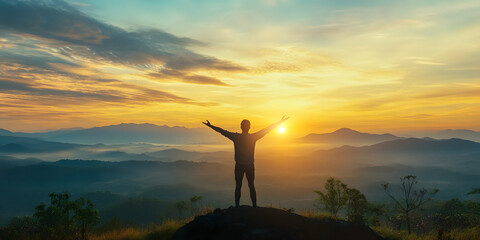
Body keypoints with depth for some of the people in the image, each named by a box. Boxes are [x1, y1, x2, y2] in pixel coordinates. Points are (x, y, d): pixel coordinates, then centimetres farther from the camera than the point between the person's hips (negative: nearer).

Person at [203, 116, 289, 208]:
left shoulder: (236, 137, -11)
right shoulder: (253, 137, -11)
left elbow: (222, 131, -3)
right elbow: (267, 129, -7)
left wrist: (210, 126, 7)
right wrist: (280, 122, -1)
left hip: (239, 165, 0)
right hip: (250, 166, 0)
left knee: (238, 186, 9)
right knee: (251, 185, 11)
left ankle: (237, 205, 12)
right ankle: (254, 205, 15)